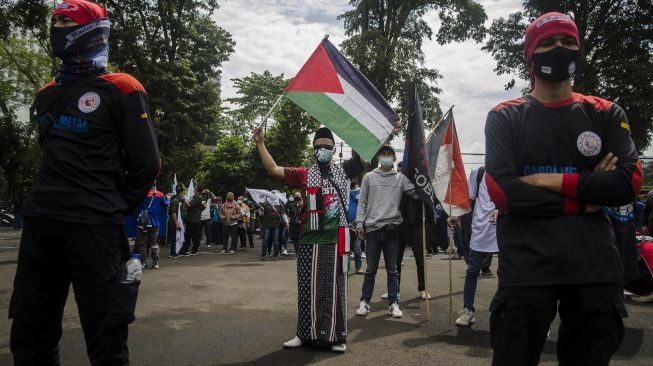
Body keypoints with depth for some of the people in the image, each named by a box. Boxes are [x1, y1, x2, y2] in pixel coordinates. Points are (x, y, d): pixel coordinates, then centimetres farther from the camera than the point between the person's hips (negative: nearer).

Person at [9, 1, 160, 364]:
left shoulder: (120, 91, -4)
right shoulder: (48, 94, 17)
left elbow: (146, 163, -7)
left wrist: (114, 210, -2)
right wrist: (50, 201, 16)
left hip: (95, 228, -7)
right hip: (42, 223, 7)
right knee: (30, 336, 16)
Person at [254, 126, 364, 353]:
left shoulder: (344, 171, 9)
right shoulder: (303, 175, 8)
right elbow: (273, 169, 2)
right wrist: (260, 143, -3)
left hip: (335, 240, 0)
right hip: (309, 240, 1)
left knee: (334, 288, 6)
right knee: (308, 288, 9)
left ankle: (337, 336, 15)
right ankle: (306, 333, 21)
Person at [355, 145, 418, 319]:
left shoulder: (401, 178, 8)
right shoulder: (369, 177, 6)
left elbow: (417, 193, -2)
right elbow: (362, 202, 5)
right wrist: (359, 223, -2)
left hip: (392, 228, 1)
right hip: (373, 228, 0)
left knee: (392, 270, 7)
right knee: (371, 269, 7)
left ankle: (393, 303, 16)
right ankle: (365, 302, 19)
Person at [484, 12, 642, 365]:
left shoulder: (606, 114, 9)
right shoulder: (505, 117, 1)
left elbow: (629, 182, -5)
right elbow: (501, 191, -12)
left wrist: (549, 180, -12)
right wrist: (585, 195, -8)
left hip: (595, 267, 3)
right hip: (525, 267, -2)